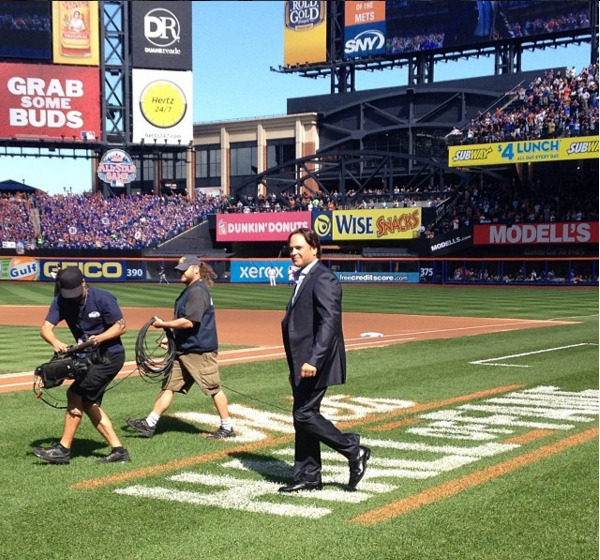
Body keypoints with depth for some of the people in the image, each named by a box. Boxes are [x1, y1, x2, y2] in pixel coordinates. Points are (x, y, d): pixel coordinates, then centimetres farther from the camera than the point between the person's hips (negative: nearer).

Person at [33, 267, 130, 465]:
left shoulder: (102, 299, -18)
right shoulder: (61, 301, -4)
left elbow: (121, 326, -14)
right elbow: (46, 327, -13)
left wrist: (99, 338, -30)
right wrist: (55, 342, -34)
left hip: (110, 356, -7)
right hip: (90, 358, 7)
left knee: (75, 394, -12)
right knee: (89, 403, 6)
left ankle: (63, 449, -5)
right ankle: (118, 450, 11)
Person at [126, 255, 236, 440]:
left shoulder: (198, 291, -17)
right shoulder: (189, 291, 15)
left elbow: (189, 322, -25)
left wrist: (163, 324, -17)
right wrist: (172, 336, 13)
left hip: (200, 350, -11)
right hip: (183, 349, 11)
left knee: (214, 388, -1)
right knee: (169, 385, 9)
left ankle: (227, 428, 8)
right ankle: (150, 424, 11)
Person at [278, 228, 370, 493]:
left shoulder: (323, 279, -14)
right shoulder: (304, 278, 17)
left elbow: (329, 322, -24)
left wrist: (314, 360, -30)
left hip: (315, 363, -10)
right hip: (303, 362, 10)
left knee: (305, 415, -9)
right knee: (303, 416, 12)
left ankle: (354, 451, 4)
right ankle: (308, 477, 20)